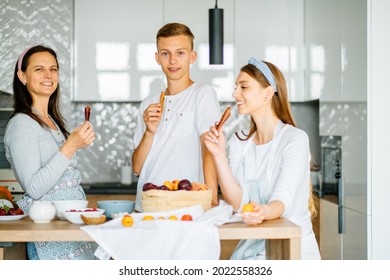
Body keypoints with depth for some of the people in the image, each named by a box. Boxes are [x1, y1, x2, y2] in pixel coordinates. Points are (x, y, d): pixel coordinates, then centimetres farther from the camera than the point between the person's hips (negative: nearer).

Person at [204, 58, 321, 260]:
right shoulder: (238, 142, 8)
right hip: (249, 247, 5)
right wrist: (219, 156, -13)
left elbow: (282, 201, -21)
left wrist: (264, 212, -43)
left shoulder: (295, 139, -9)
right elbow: (238, 202, -3)